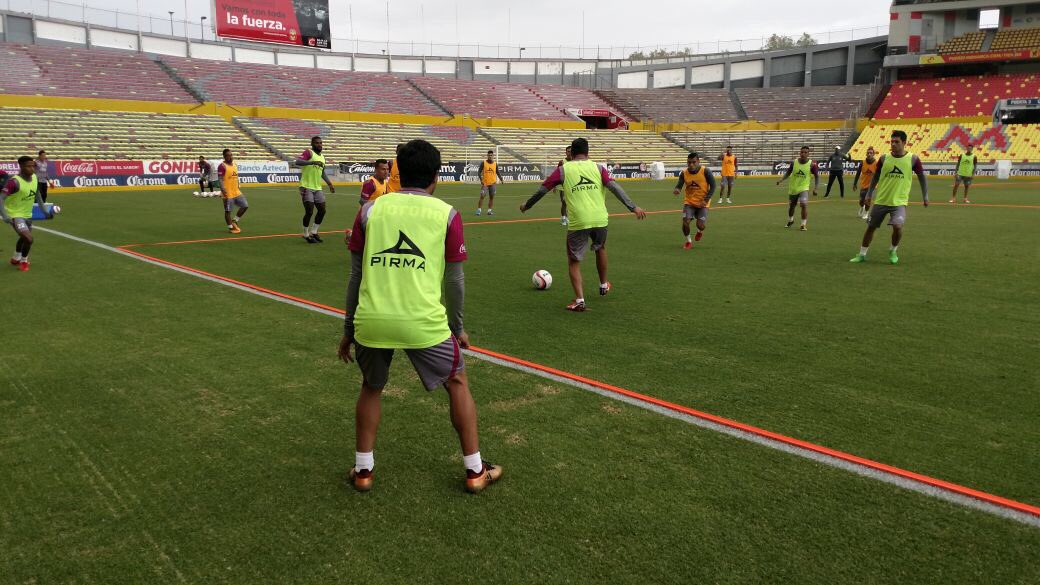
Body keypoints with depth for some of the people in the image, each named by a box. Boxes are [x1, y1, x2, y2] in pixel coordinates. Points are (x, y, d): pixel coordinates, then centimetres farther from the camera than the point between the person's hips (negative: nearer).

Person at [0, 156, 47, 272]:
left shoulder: (35, 178, -5)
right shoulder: (14, 181, -27)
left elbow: (37, 195, 13)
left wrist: (44, 210, 14)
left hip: (28, 214, 8)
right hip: (15, 215, -8)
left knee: (24, 237, 27)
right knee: (28, 239, -20)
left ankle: (16, 258, 52)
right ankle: (23, 261, 7)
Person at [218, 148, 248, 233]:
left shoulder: (235, 165, 12)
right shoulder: (222, 166, -13)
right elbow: (220, 180, -17)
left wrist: (239, 187, 18)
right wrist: (223, 191, -24)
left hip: (237, 192, 8)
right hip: (228, 193, -8)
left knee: (245, 205, 7)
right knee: (228, 210, 2)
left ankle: (234, 221, 21)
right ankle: (231, 227, 14)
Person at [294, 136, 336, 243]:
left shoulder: (322, 157, 16)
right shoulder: (309, 152, -8)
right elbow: (297, 162, -25)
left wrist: (329, 184, 25)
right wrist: (313, 162, -33)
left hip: (317, 188, 8)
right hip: (307, 187, -7)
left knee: (322, 210, 8)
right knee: (309, 211, -7)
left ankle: (314, 232, 24)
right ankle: (306, 235, 10)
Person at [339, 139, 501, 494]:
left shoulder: (371, 209, 9)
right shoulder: (446, 214, 4)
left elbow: (356, 275, 12)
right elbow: (454, 280, 6)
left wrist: (349, 329, 21)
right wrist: (457, 327, 20)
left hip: (371, 320, 2)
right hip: (424, 323, -2)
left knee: (371, 388, 28)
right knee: (457, 383, 21)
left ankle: (363, 470, 32)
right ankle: (475, 471, 26)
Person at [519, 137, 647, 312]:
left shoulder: (563, 170, 6)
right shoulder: (598, 168, 9)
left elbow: (542, 190, 10)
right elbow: (615, 188, -2)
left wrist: (526, 205, 25)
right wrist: (633, 207, -2)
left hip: (577, 223, -2)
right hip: (600, 220, 2)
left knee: (574, 261, 12)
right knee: (600, 248, 31)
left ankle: (579, 300, -1)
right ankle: (604, 286, 46)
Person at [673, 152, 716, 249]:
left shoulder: (705, 171, -14)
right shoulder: (684, 173, -6)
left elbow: (713, 186, -10)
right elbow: (679, 185, -4)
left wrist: (706, 200, -17)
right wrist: (677, 190, -30)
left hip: (702, 203, -2)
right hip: (689, 202, 2)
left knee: (701, 225, -10)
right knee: (685, 221, -15)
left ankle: (699, 231, 31)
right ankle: (689, 242, 12)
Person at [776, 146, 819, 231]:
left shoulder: (812, 164, -11)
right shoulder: (794, 162, -7)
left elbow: (817, 176, -2)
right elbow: (788, 172, 7)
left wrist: (815, 188, -10)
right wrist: (781, 179, -10)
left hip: (804, 188, -3)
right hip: (793, 188, 3)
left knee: (804, 205, -21)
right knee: (791, 206, 16)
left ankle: (803, 225, -8)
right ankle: (790, 221, 45)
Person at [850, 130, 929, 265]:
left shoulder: (913, 159, -5)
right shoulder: (884, 158, -2)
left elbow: (922, 177, 5)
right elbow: (876, 176, 12)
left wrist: (925, 196, 5)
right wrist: (869, 194, 11)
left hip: (899, 202, -2)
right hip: (880, 200, 2)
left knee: (897, 226, -21)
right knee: (870, 227, 7)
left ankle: (893, 252, 6)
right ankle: (862, 254, 23)